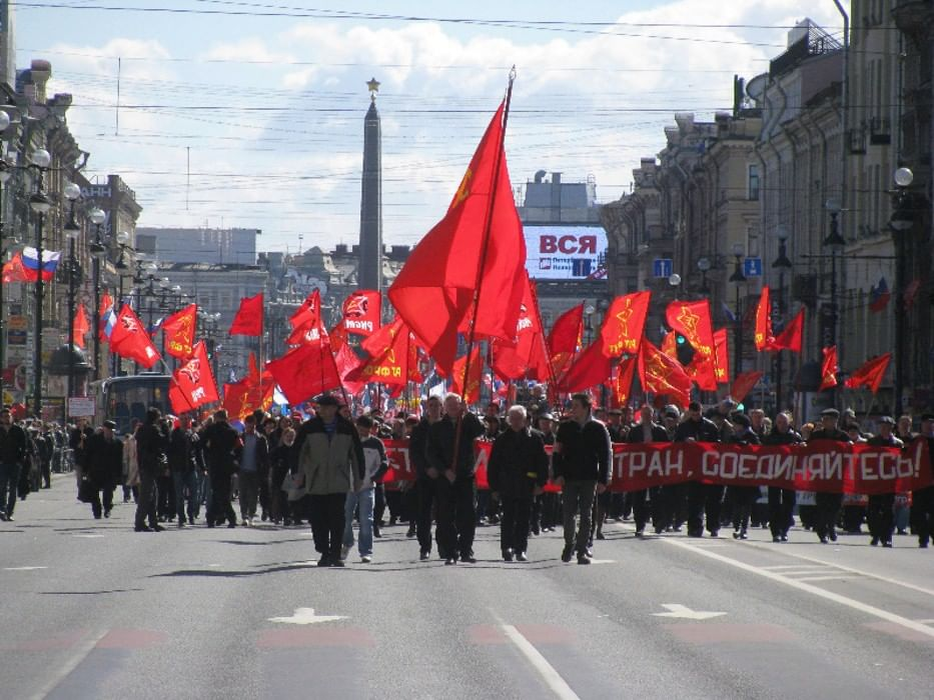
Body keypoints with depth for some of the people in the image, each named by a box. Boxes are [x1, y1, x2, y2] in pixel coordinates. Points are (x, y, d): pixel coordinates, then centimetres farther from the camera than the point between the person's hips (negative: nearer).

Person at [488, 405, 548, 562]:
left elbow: (542, 461, 4)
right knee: (508, 518, 0)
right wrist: (494, 487, 3)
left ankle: (521, 550, 8)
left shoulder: (534, 437, 4)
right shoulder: (501, 440, 6)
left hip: (526, 486, 0)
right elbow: (493, 465, 8)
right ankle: (507, 547, 5)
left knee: (523, 519, 3)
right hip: (507, 487, 0)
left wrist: (540, 483, -2)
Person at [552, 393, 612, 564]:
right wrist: (558, 474, -6)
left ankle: (582, 550, 6)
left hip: (589, 479, -1)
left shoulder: (598, 428, 0)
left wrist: (603, 480, -4)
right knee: (569, 514, 1)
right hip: (569, 478, 1)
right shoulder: (565, 428, 5)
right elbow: (557, 453, 7)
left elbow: (606, 455, 1)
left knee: (586, 515, 2)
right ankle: (569, 544, 21)